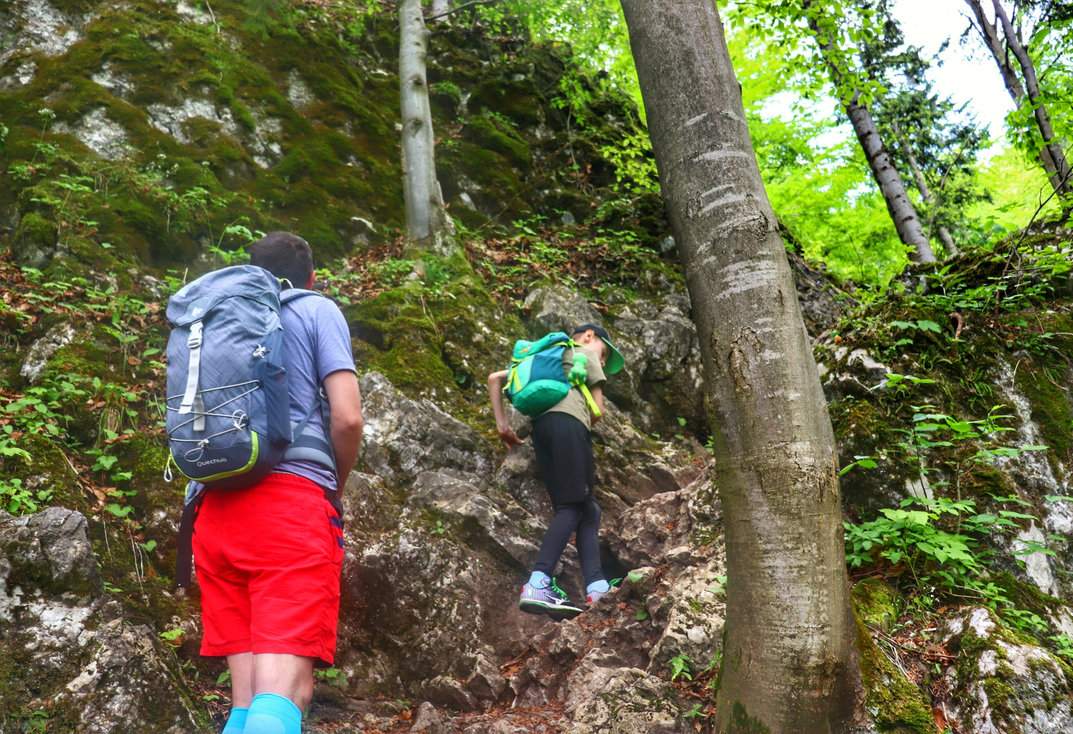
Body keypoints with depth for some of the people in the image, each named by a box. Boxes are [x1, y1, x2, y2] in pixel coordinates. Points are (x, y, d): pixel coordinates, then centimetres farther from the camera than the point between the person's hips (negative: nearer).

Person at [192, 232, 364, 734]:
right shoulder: (317, 310, 9)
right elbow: (347, 417, -4)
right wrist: (335, 486, 13)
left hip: (216, 508, 6)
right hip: (291, 502, -5)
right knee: (282, 692, -11)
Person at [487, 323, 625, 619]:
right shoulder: (587, 354, 22)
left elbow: (494, 378, 30)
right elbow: (598, 409, 11)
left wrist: (502, 423, 22)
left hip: (541, 426, 6)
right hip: (568, 422, -6)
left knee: (588, 510, 4)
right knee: (572, 508, -12)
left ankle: (597, 587, -10)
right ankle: (537, 585, -26)